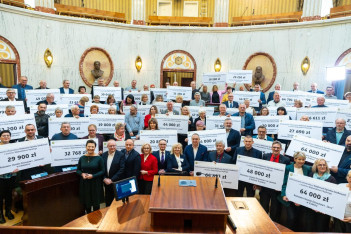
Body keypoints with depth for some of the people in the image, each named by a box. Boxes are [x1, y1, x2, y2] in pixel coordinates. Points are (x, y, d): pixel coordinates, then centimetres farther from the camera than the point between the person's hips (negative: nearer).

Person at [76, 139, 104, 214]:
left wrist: (93, 176, -18)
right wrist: (82, 174, -10)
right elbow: (78, 170, 11)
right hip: (84, 183, 3)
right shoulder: (82, 158, 3)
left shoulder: (99, 158, -8)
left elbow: (103, 171, -6)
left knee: (96, 202, 6)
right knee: (86, 202, 11)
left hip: (95, 183, -3)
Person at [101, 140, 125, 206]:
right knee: (108, 201, 12)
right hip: (106, 182, 4)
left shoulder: (120, 155, -8)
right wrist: (104, 179, -7)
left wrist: (112, 180, -14)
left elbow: (122, 169, -13)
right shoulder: (103, 155, 5)